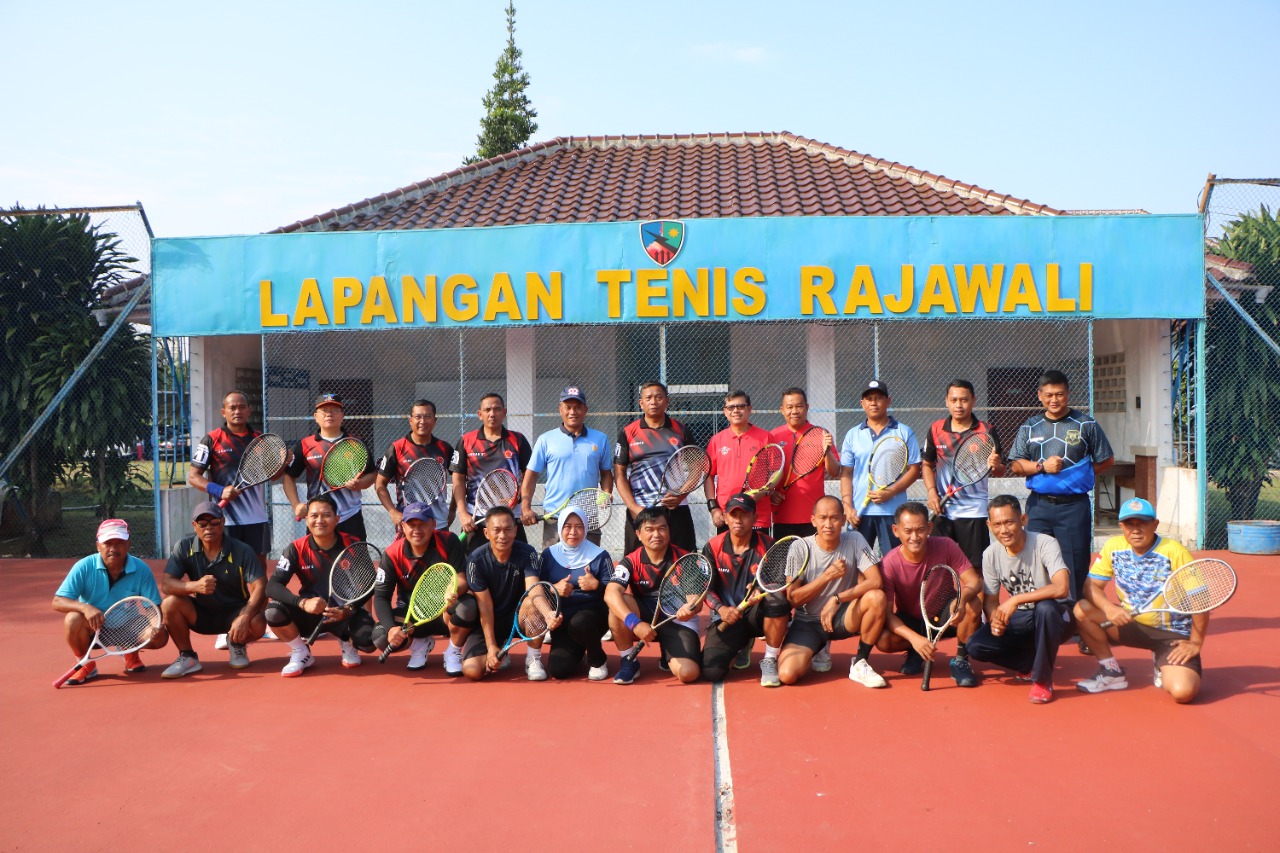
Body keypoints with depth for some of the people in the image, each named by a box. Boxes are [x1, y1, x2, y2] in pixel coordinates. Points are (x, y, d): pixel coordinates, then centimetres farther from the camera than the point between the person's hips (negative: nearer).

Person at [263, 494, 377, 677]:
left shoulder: (353, 546, -11)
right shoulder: (297, 549, -10)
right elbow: (272, 586, -17)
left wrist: (348, 610, -25)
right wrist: (302, 602, -35)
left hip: (346, 613, -1)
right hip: (310, 612, 1)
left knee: (368, 642, -30)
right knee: (274, 611, -28)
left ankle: (347, 644, 11)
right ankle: (301, 653, 1)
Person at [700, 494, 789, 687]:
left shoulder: (768, 546, -6)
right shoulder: (712, 548, -2)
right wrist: (721, 608, -22)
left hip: (758, 614, -1)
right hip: (727, 616, 1)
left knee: (778, 597, -37)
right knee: (711, 672, -19)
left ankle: (770, 660, -14)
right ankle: (742, 645, 19)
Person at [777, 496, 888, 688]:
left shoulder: (854, 540, -9)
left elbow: (876, 581, -18)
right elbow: (792, 598, -11)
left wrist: (837, 599, -24)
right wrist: (827, 576, -22)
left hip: (843, 616, 1)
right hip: (807, 622, -1)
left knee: (877, 597, -30)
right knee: (787, 674, -25)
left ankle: (860, 664, -10)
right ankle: (818, 649, 12)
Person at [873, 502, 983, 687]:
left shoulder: (945, 547, -18)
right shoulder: (889, 564, -22)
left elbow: (974, 581, -20)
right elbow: (886, 613, -24)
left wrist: (962, 600, -44)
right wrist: (914, 638, -40)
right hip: (910, 622, 0)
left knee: (973, 603, -30)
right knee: (883, 640, -31)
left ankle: (960, 660, -8)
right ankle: (913, 652, 6)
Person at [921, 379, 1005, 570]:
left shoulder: (986, 431, -2)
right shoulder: (936, 429, 5)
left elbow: (999, 473, -2)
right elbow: (927, 464, 16)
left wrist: (996, 466, -25)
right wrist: (932, 492, 1)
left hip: (974, 511, -2)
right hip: (942, 510, 2)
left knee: (975, 568, -1)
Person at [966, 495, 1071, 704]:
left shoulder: (1045, 544, -21)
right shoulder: (990, 555, -6)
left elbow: (1061, 588, -36)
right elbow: (990, 599, 2)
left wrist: (1015, 600, -35)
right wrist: (995, 619, -21)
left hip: (1052, 616, -4)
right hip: (1018, 619, 4)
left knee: (1045, 607, -40)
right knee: (975, 646, -19)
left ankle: (1043, 679, -18)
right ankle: (1035, 663, 6)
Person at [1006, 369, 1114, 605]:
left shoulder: (1086, 425, 5)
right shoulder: (1029, 427, 11)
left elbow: (1107, 460, 8)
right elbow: (1015, 465, 7)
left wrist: (1082, 475, -3)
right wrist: (1042, 466, -9)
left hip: (1074, 506, -2)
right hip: (1039, 506, 2)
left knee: (1075, 565, -3)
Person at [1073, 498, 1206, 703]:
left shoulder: (1173, 552, -17)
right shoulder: (1113, 547, -5)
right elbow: (1092, 585, -6)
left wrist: (1195, 643, -14)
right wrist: (1109, 607, -26)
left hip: (1172, 633, -4)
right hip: (1131, 623, 4)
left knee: (1182, 692, -28)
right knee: (1082, 610, -21)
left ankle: (1164, 665, 11)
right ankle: (1112, 671, 0)